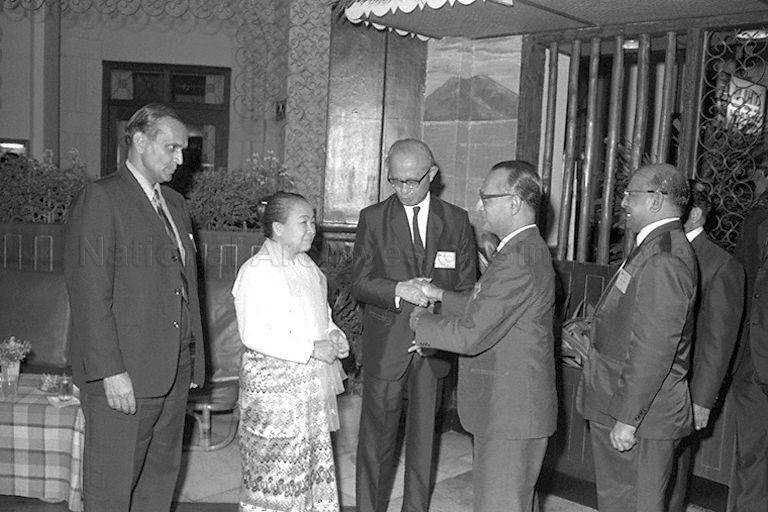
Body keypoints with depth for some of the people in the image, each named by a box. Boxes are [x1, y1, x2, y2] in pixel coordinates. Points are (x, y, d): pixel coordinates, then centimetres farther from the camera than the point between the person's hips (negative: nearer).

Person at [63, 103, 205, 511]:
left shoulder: (175, 203, 17)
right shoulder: (99, 200, -9)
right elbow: (89, 294, -15)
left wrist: (192, 357, 11)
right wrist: (111, 371, -19)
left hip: (174, 371, 8)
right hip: (123, 375, -7)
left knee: (161, 476, 15)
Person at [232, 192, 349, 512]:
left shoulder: (306, 265, 12)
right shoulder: (257, 270, -13)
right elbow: (253, 335, -21)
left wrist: (334, 336, 4)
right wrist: (312, 349, -21)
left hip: (312, 385, 8)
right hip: (274, 386, -8)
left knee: (314, 459, 13)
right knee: (274, 471, 0)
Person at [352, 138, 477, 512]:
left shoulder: (456, 221, 5)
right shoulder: (372, 218, 2)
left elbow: (467, 286, 7)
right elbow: (359, 283, -2)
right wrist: (398, 291, -21)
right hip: (385, 346, -1)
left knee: (423, 437, 10)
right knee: (377, 437, 6)